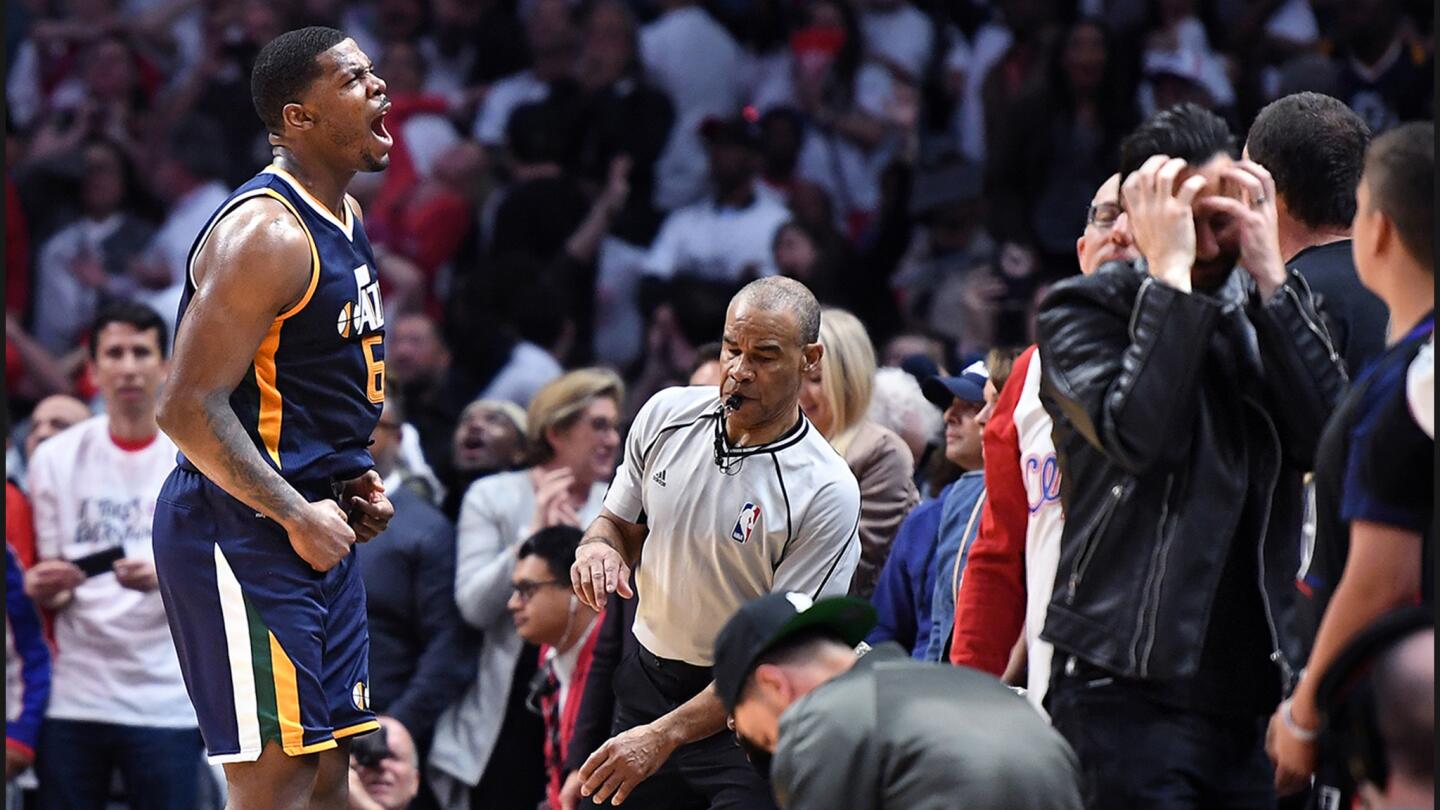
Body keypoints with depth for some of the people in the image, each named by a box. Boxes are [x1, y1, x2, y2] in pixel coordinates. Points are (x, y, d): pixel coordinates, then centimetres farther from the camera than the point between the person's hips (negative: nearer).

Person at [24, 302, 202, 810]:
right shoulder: (56, 458, 7)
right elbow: (49, 594, 11)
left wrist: (164, 578, -21)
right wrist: (44, 589, -13)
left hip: (167, 704, -2)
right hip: (74, 697, 2)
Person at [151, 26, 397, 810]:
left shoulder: (343, 216, 12)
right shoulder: (267, 235, -18)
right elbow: (188, 408, -23)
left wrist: (350, 478, 11)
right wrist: (298, 516, -20)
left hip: (315, 525, 10)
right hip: (241, 531, -10)